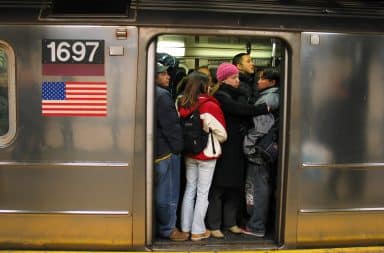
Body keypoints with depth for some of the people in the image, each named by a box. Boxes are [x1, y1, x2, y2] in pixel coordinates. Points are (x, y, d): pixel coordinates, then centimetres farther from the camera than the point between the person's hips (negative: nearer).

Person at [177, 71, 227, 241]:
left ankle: (185, 228, 22)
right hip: (207, 154, -5)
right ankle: (197, 231, 14)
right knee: (203, 193, 5)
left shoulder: (182, 104, -2)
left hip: (189, 153, 5)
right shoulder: (210, 106, -16)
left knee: (190, 189, 15)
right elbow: (222, 134, -9)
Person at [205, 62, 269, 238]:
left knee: (235, 187, 13)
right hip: (223, 149, -8)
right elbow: (242, 110, -26)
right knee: (218, 188, 1)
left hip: (236, 149, 8)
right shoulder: (220, 97, -12)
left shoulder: (236, 95, 15)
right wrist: (265, 108, -23)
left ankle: (230, 222, 26)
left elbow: (243, 116, 11)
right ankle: (214, 225, 12)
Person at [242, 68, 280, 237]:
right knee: (263, 187, 16)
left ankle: (256, 227, 5)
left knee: (258, 188, -3)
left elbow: (261, 128, -22)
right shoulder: (273, 97, 14)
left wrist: (248, 143, -14)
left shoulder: (267, 98, -15)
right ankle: (259, 222, 27)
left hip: (258, 152, -10)